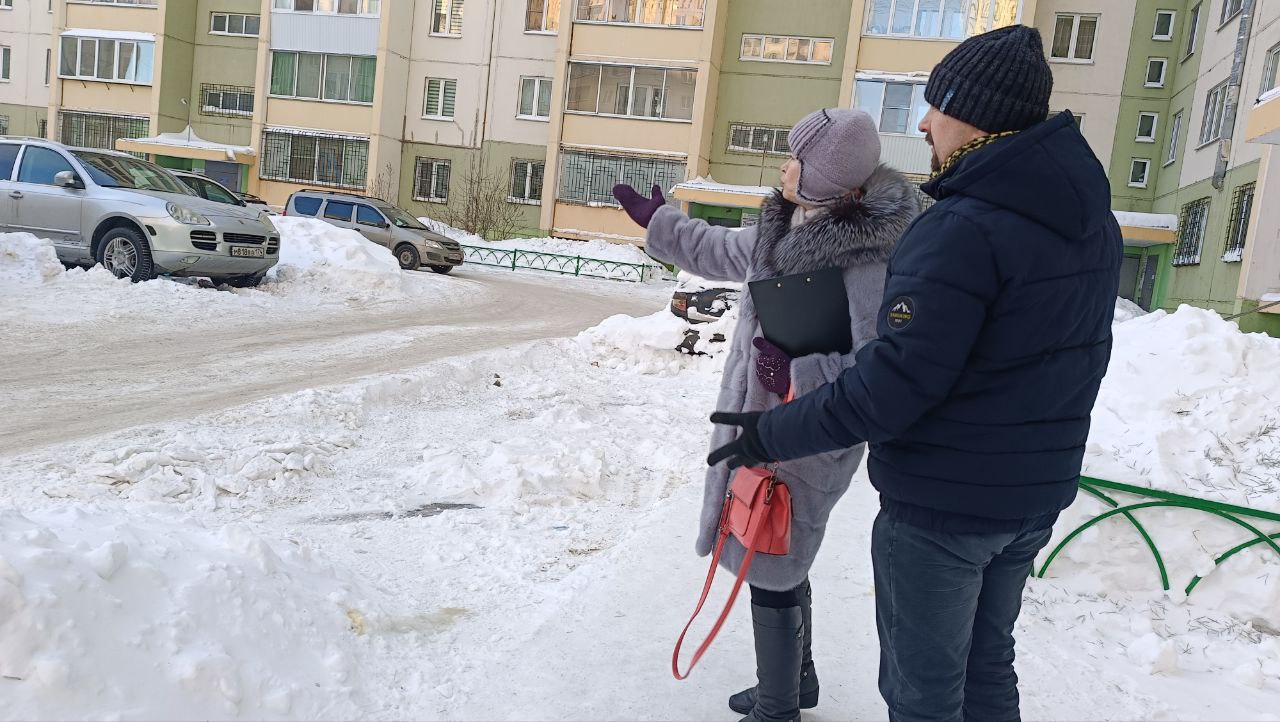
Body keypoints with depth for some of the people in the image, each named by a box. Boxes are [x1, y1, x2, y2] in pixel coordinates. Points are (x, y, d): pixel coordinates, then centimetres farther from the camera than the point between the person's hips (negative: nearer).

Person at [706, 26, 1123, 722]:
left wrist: (775, 434, -16)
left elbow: (894, 382, -26)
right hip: (1035, 493, 8)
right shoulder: (1093, 223, 5)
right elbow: (1075, 357, 12)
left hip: (939, 505, -8)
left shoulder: (963, 228, -23)